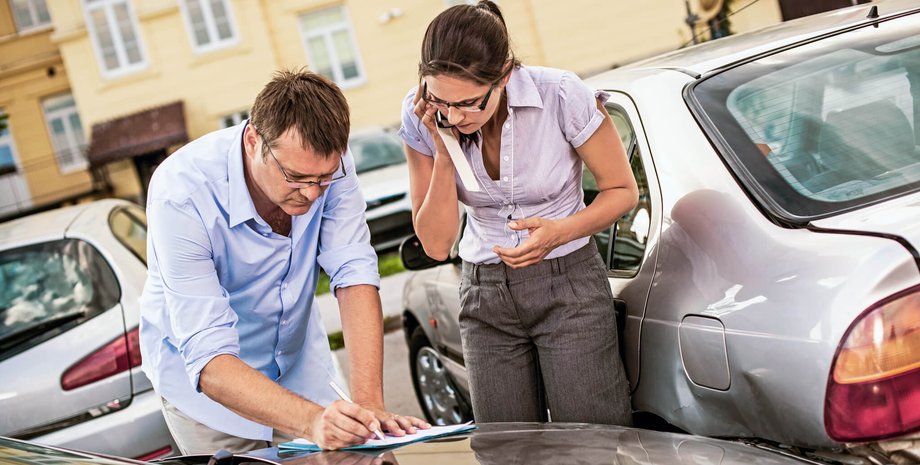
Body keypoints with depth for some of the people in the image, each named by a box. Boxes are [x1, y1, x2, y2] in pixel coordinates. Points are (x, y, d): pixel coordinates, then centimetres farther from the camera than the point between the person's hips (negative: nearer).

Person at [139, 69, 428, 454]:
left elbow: (354, 276, -24)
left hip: (298, 369, 4)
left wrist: (369, 405, -36)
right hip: (203, 377, -3)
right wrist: (311, 421, -51)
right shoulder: (181, 194, -33)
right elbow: (208, 359, -37)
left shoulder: (326, 162, -21)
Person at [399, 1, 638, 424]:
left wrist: (562, 230, -23)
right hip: (485, 293, 3)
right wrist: (442, 149, -22)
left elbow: (622, 190, -5)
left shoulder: (561, 95, -19)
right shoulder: (421, 117, -11)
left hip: (569, 284, -3)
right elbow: (436, 243, -10)